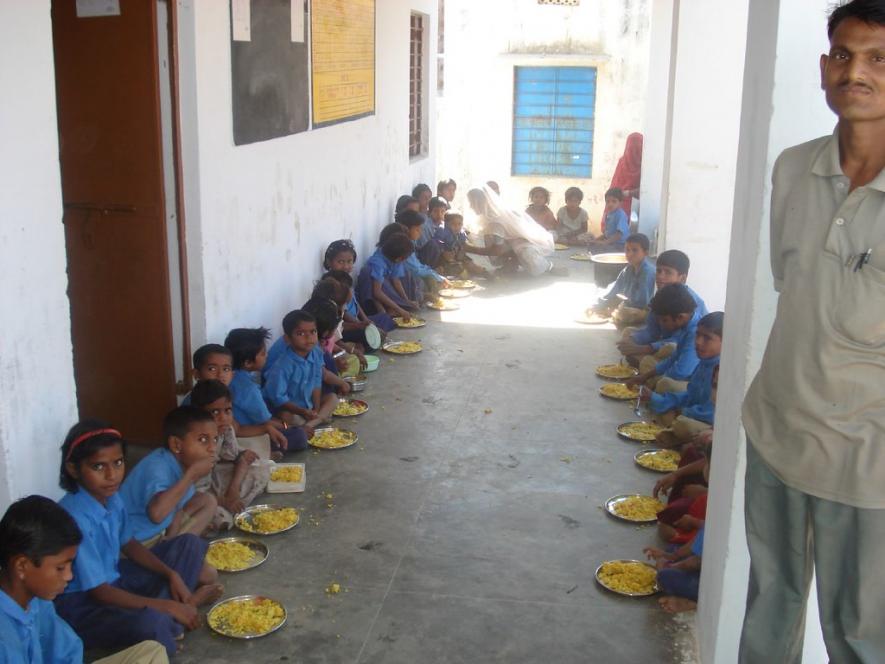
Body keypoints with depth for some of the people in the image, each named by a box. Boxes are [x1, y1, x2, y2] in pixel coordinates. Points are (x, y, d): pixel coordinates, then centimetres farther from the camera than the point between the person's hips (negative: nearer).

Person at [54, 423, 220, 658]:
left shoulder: (111, 497, -4)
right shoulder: (76, 519, -28)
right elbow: (98, 591, -25)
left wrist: (171, 575, 0)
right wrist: (168, 607, -22)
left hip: (113, 580, 9)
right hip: (81, 605, -9)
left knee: (189, 545, 11)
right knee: (151, 625, -38)